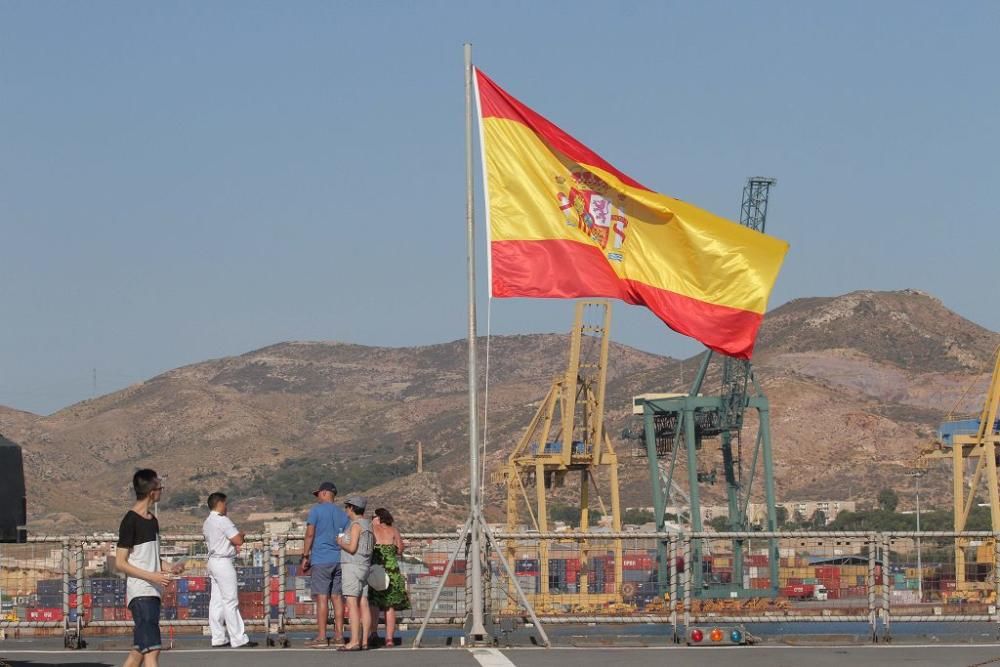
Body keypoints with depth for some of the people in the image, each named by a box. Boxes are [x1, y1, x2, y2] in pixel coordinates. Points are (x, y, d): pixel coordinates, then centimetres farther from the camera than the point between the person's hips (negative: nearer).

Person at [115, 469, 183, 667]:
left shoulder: (152, 520, 14)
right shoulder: (130, 521, -12)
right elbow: (120, 563, -13)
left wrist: (169, 570, 7)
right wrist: (152, 576, -20)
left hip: (153, 592, 9)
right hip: (140, 593, -9)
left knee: (139, 651, 10)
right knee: (152, 649, -14)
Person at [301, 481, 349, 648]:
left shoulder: (316, 510, -3)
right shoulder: (342, 514, 13)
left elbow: (310, 534, -8)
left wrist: (305, 557, -3)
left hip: (321, 560, -5)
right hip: (339, 560, 5)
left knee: (322, 598, -7)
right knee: (337, 597, 7)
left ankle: (321, 637, -9)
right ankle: (339, 636, 6)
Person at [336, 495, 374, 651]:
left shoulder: (356, 525, -11)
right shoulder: (368, 525, 16)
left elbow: (352, 548, -19)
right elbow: (372, 546, 24)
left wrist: (341, 543, 0)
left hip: (352, 566, -9)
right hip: (364, 567, 9)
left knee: (352, 604, -12)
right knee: (363, 604, 5)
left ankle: (354, 641, -18)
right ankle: (364, 641, 4)